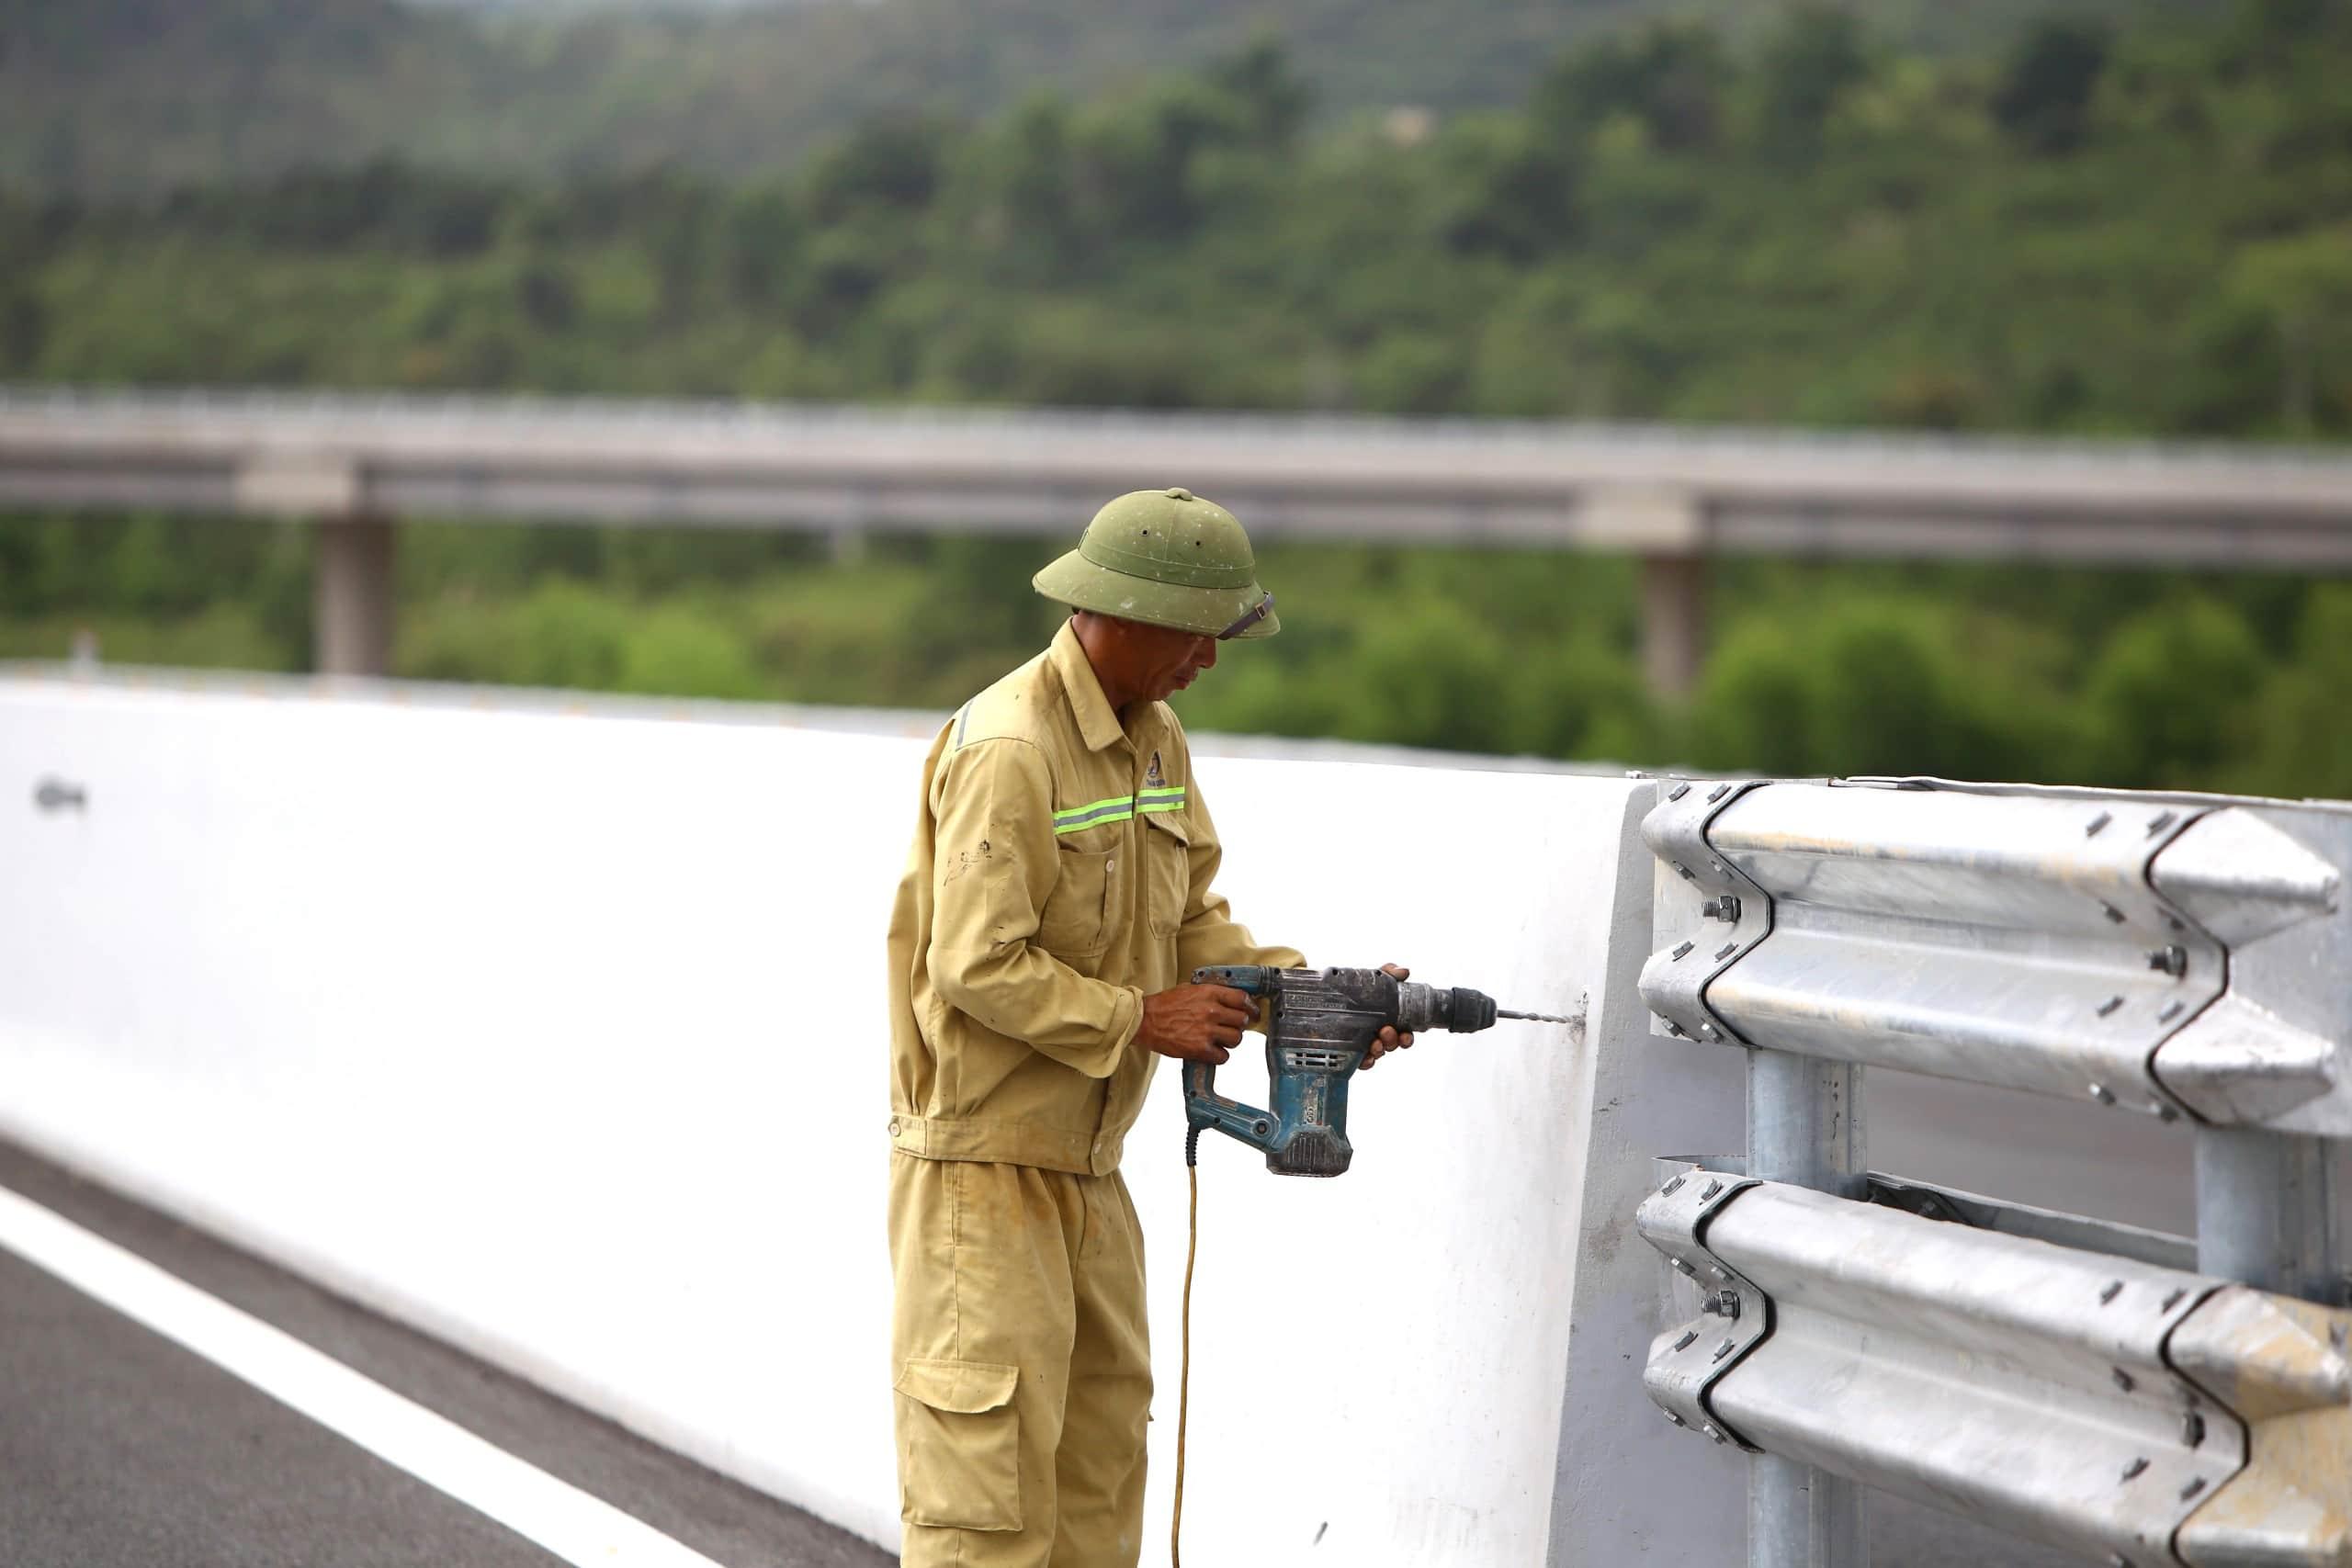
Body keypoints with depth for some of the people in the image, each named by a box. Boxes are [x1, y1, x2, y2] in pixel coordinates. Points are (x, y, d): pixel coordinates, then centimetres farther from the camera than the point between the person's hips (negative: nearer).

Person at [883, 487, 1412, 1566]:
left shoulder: (1154, 739, 10)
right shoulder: (1007, 750, -20)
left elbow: (1193, 922, 12)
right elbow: (978, 967, -24)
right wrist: (1141, 1019, -18)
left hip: (1087, 1170, 10)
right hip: (982, 1164, -10)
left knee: (1101, 1459, 14)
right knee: (990, 1466, -8)